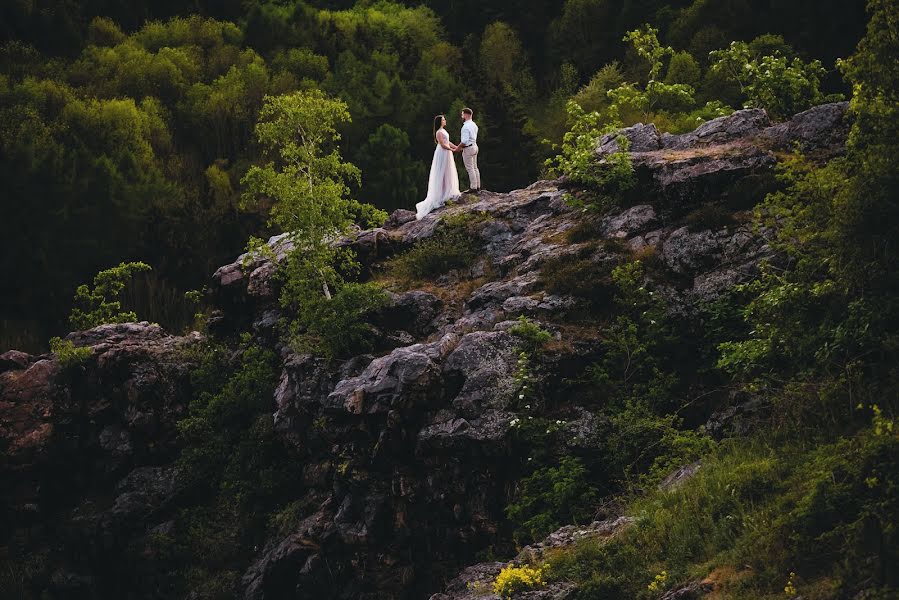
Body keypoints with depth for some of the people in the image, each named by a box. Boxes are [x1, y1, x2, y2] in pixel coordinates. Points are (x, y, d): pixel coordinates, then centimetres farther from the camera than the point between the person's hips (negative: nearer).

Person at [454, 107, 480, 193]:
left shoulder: (466, 127, -21)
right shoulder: (474, 125, 10)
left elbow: (465, 140, -25)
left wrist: (458, 147, -11)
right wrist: (461, 146, 13)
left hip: (468, 148, -10)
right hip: (474, 146, 10)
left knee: (470, 169, -5)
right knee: (475, 167, 14)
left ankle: (473, 188, -4)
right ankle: (478, 186, 18)